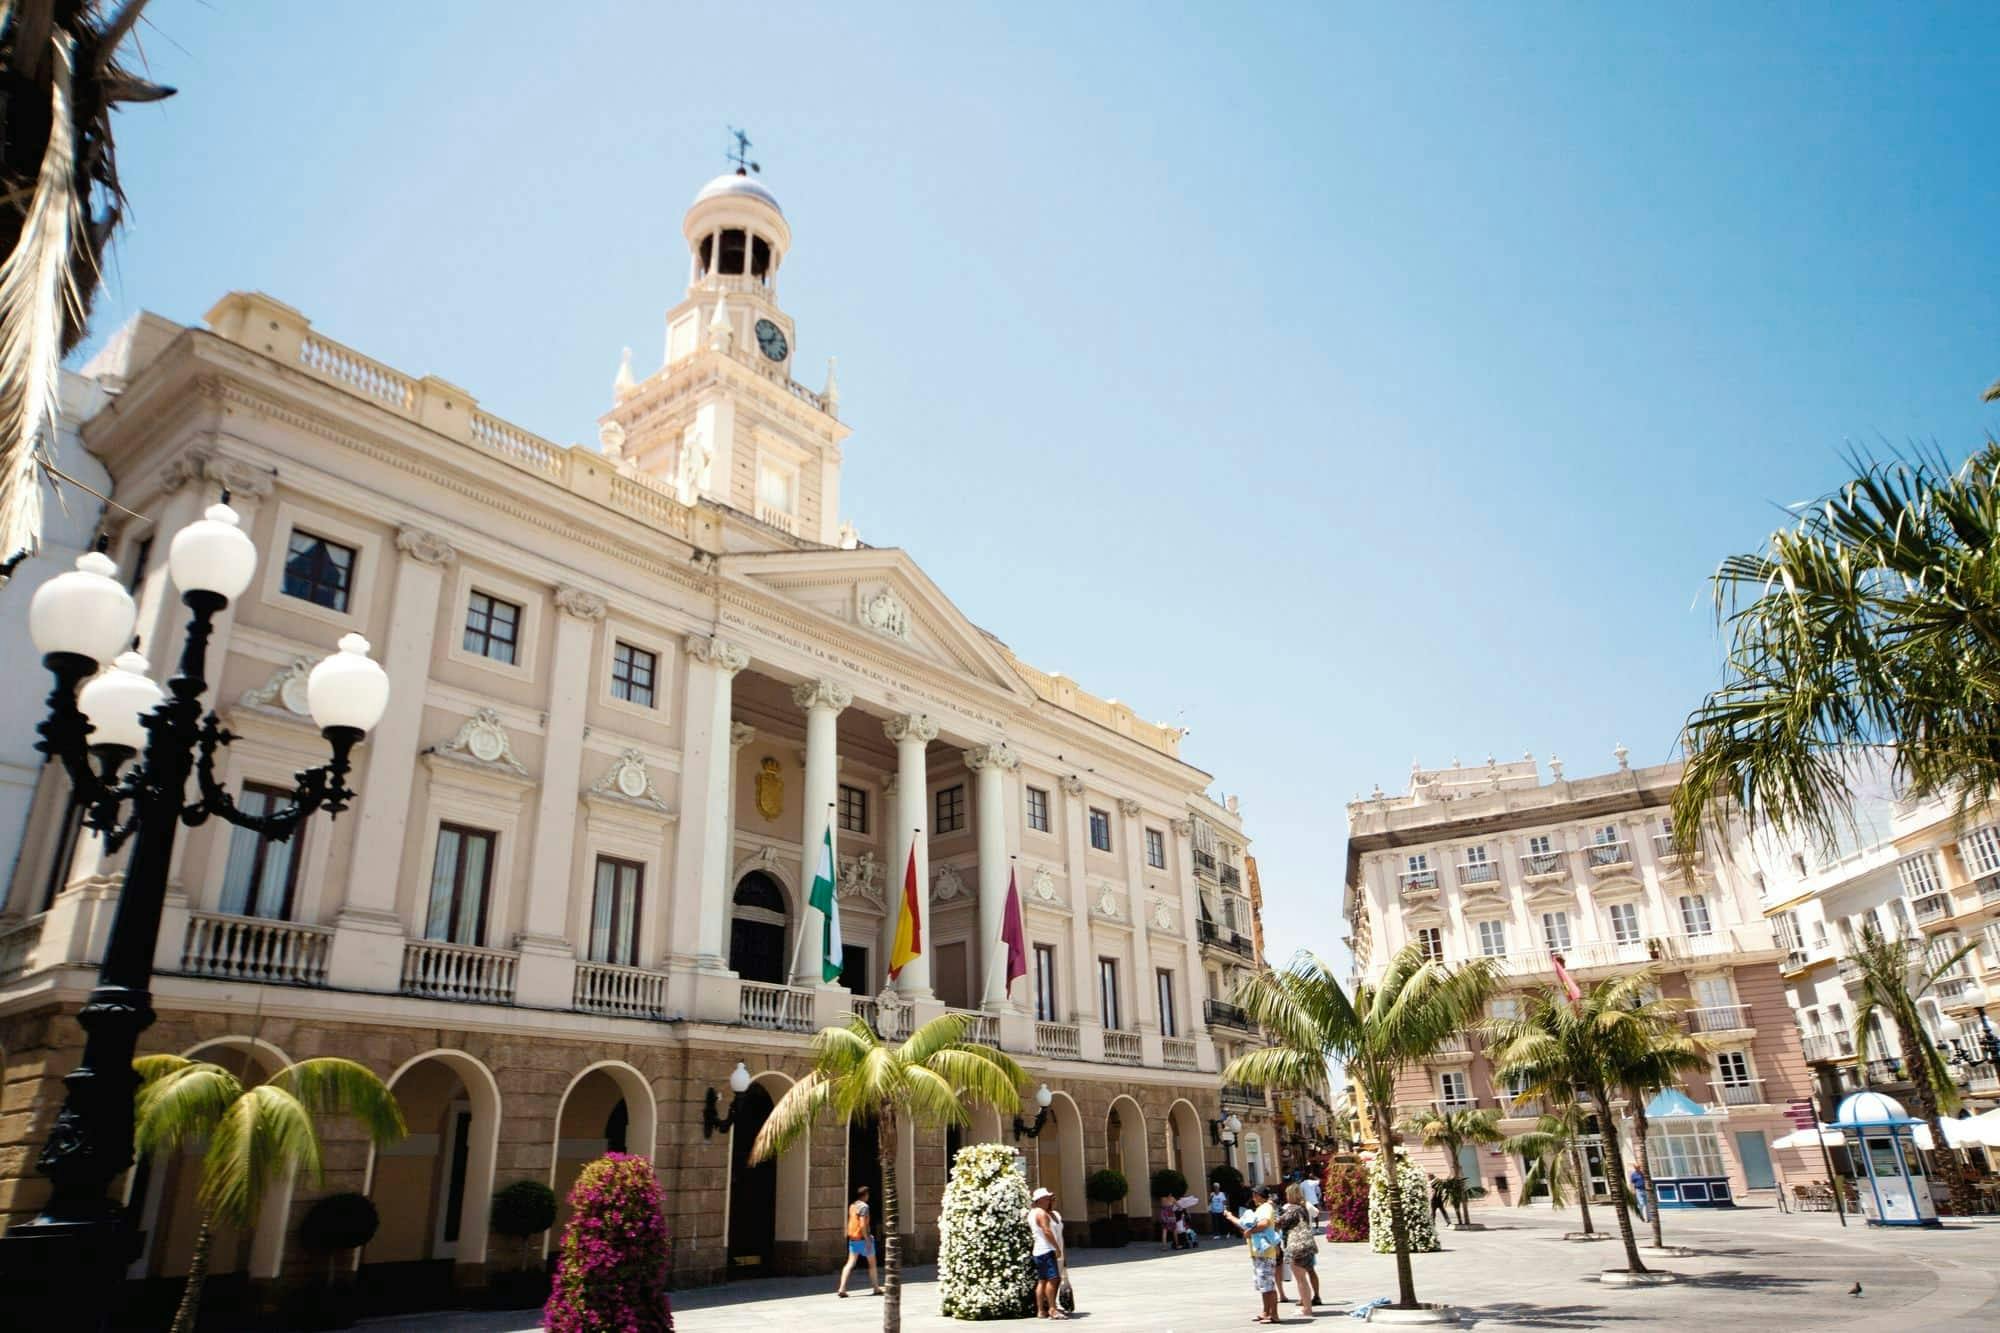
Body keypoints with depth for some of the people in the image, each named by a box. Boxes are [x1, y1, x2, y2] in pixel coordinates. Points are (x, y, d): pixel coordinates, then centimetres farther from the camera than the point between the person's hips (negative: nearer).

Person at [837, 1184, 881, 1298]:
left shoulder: (852, 1206, 10)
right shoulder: (864, 1206, -15)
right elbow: (862, 1224, -22)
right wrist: (867, 1240, -20)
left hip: (852, 1238, 7)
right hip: (863, 1238, -7)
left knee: (850, 1263, 2)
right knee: (872, 1263, 9)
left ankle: (842, 1289, -10)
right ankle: (876, 1288, 17)